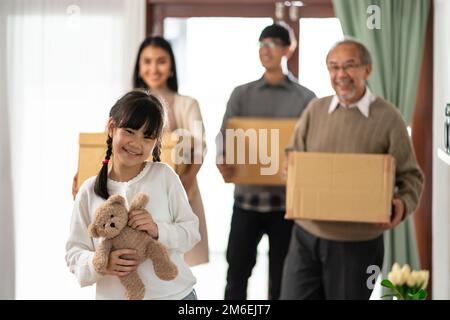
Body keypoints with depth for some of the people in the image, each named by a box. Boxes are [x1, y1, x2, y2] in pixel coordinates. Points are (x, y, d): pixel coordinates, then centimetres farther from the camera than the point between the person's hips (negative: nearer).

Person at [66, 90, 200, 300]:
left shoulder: (164, 176, -5)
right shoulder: (89, 191, -2)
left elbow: (191, 231, -3)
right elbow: (74, 253, -2)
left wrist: (158, 231, -20)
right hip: (114, 295, 0)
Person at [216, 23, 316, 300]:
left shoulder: (306, 98, 4)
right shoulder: (241, 94, 8)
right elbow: (225, 133, -3)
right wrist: (222, 159, -26)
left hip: (287, 200, -1)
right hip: (247, 197, 1)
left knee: (281, 278, 8)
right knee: (236, 272, 5)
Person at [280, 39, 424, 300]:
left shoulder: (388, 118, -7)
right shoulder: (316, 109, 5)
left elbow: (410, 175, -3)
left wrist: (403, 205, -23)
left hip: (358, 243, -3)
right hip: (306, 234, 3)